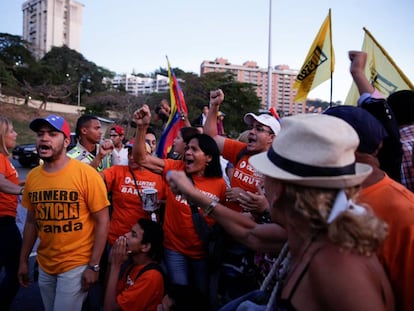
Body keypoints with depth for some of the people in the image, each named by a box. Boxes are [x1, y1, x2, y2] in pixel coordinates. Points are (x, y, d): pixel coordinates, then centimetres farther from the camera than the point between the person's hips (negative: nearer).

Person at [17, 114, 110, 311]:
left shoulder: (86, 174, -17)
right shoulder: (32, 176, -1)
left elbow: (102, 221, -14)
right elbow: (31, 222, 9)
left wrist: (93, 266, -14)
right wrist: (23, 260, 11)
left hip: (76, 265, -5)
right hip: (44, 265, 5)